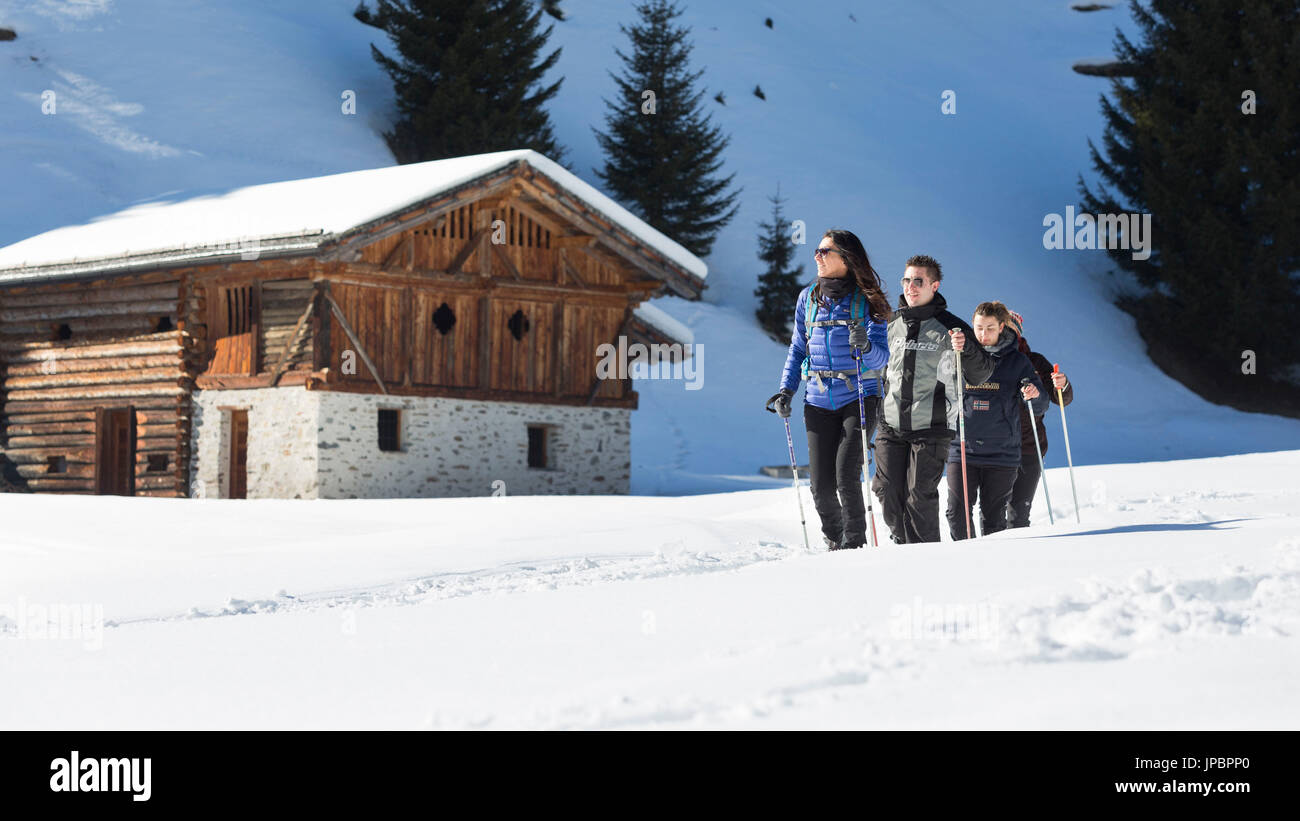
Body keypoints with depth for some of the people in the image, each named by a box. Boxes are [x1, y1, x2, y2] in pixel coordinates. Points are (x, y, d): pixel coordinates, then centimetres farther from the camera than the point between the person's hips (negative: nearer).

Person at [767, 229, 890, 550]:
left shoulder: (866, 301, -2)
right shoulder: (808, 298, 11)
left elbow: (883, 357, -6)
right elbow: (797, 350, 19)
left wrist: (865, 347, -28)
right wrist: (786, 391, 7)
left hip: (859, 397, -4)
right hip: (819, 401, 4)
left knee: (846, 475, -16)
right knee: (821, 485, -2)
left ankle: (855, 542, 1)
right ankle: (834, 542, 21)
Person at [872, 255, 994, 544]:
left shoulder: (951, 328, -2)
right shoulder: (891, 325, 11)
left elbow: (981, 374, -1)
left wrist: (966, 349, -18)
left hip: (931, 429, -4)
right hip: (891, 426, 4)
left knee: (919, 496, -7)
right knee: (888, 492, 2)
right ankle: (902, 540, 24)